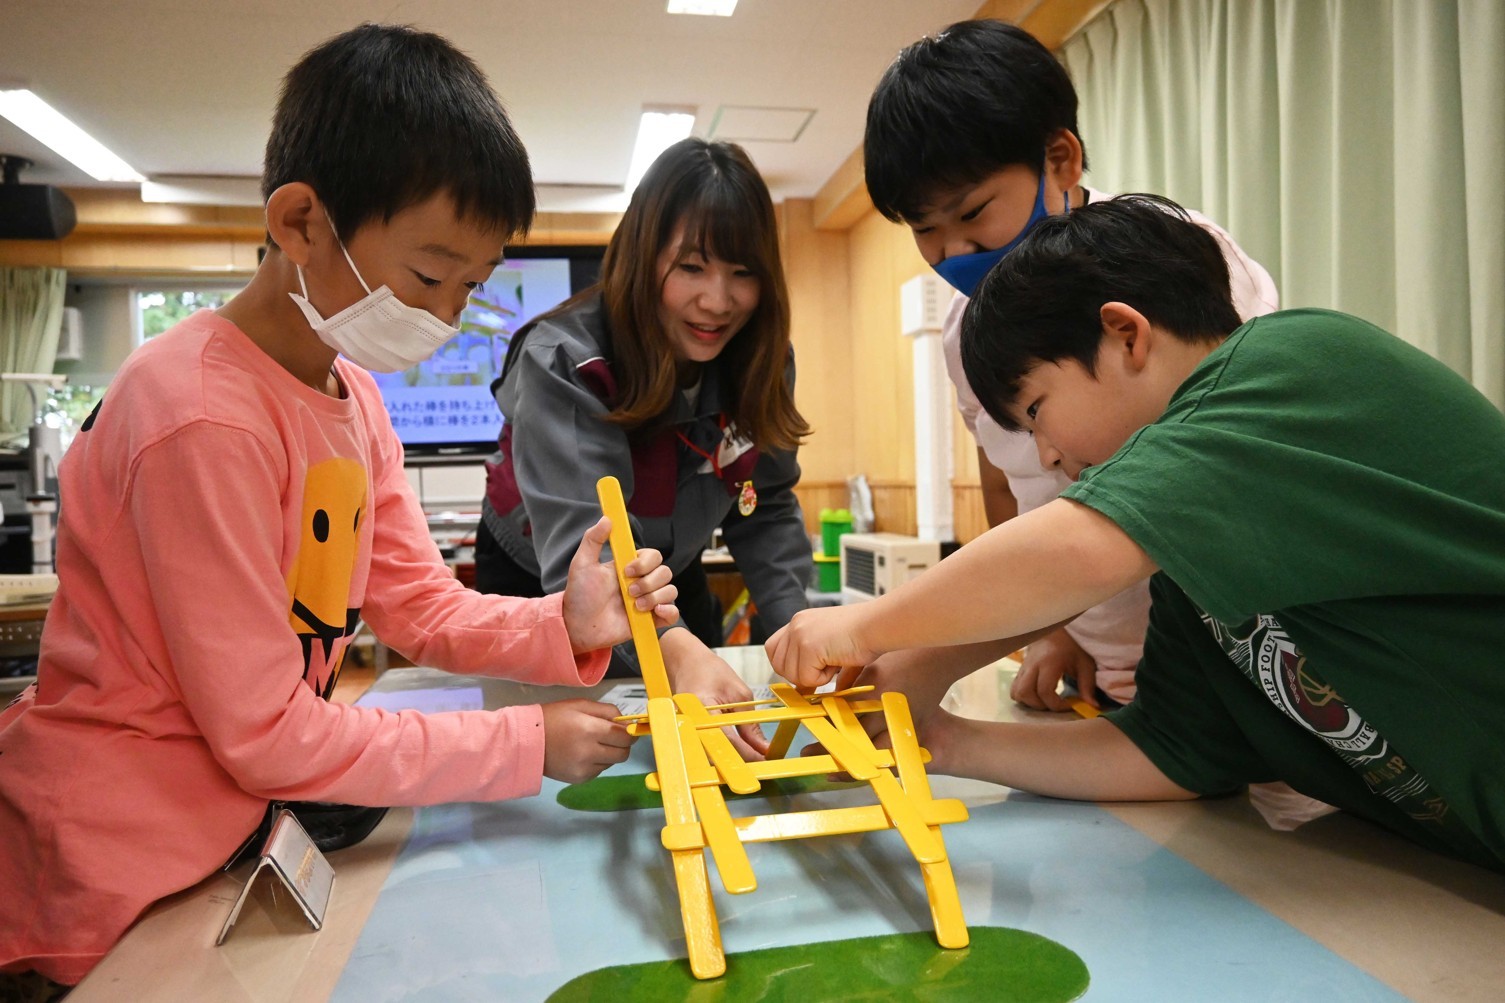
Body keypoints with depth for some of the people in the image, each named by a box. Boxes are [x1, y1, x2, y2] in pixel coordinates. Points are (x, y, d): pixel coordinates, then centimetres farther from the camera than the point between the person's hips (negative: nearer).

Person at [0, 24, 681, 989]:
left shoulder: (356, 396, 2)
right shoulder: (201, 417, -27)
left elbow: (420, 602, 2)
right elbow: (266, 732, -24)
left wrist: (564, 627, -17)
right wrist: (526, 744, -19)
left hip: (252, 816, 8)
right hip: (120, 867, -7)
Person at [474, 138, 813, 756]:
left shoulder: (760, 360, -16)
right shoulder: (563, 364, -33)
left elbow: (766, 508, -10)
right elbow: (582, 549, -46)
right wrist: (673, 649, -64)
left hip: (672, 579, 4)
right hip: (537, 586, -3)